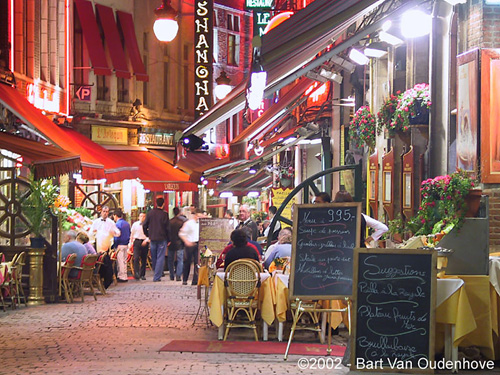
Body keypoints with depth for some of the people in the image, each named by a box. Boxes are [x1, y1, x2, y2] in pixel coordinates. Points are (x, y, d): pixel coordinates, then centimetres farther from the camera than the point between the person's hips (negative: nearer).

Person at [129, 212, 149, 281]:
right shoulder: (135, 224, 7)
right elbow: (132, 234, 15)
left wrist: (146, 240, -15)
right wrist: (130, 243, 14)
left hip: (145, 242, 0)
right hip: (137, 241, 0)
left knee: (144, 259, 6)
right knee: (136, 258, -14)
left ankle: (142, 275, 15)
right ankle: (136, 274, -19)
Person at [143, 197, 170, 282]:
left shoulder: (150, 213, 0)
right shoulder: (164, 214, -11)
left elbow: (144, 226, 4)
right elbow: (167, 228, -8)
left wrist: (148, 235, 17)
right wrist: (168, 239, 2)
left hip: (152, 239, 3)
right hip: (162, 239, -3)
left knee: (154, 258, 16)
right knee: (160, 258, 0)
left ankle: (156, 274, 25)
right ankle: (157, 277, -4)